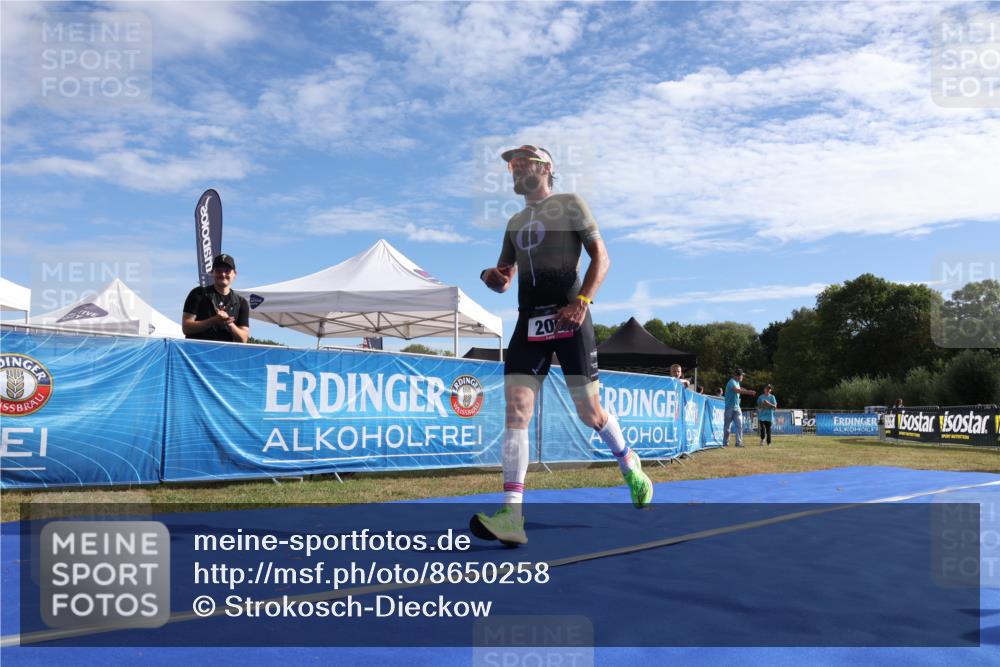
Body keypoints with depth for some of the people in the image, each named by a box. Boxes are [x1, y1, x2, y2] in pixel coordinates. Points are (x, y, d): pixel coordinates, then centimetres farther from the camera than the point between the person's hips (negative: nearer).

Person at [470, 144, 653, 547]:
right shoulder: (515, 222, 22)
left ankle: (630, 466, 32)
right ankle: (511, 516, -15)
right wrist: (491, 277, -2)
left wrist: (581, 302, -16)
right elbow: (504, 280, 23)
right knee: (515, 409, -11)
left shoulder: (570, 204, 5)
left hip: (568, 319, -5)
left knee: (590, 412, 1)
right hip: (529, 323, 5)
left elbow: (601, 257, -2)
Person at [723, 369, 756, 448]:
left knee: (739, 425, -4)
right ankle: (725, 443, 10)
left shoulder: (737, 382, 14)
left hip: (736, 408, 8)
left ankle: (738, 442, -6)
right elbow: (737, 390, -32)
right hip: (729, 407, -8)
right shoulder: (732, 382, -15)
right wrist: (748, 392, -44)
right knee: (727, 426, 1)